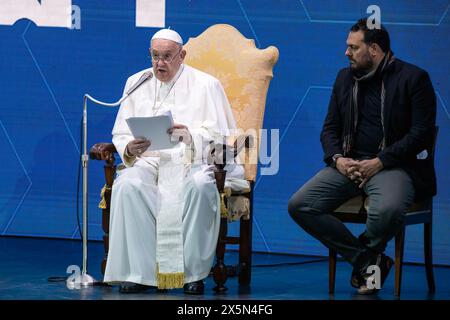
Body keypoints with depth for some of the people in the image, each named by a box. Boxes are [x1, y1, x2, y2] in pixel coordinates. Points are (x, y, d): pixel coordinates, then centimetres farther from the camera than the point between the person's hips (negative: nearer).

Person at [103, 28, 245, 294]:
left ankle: (193, 272, -28)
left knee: (200, 186, -38)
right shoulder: (137, 83, 16)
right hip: (149, 161, 2)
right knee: (127, 185, -32)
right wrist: (130, 149, -10)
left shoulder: (205, 85, 6)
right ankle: (138, 271, -29)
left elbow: (217, 135, -3)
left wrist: (190, 136, -25)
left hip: (193, 163, -2)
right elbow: (120, 135, 14)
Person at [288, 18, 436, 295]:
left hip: (393, 165, -6)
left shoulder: (413, 78, -3)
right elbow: (330, 128, 17)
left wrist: (378, 163, -17)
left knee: (388, 209, -39)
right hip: (350, 164, 6)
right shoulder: (345, 78, 15)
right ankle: (368, 261, -6)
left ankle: (366, 255, -2)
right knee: (299, 205, -15)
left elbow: (422, 134, -10)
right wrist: (338, 159, -6)